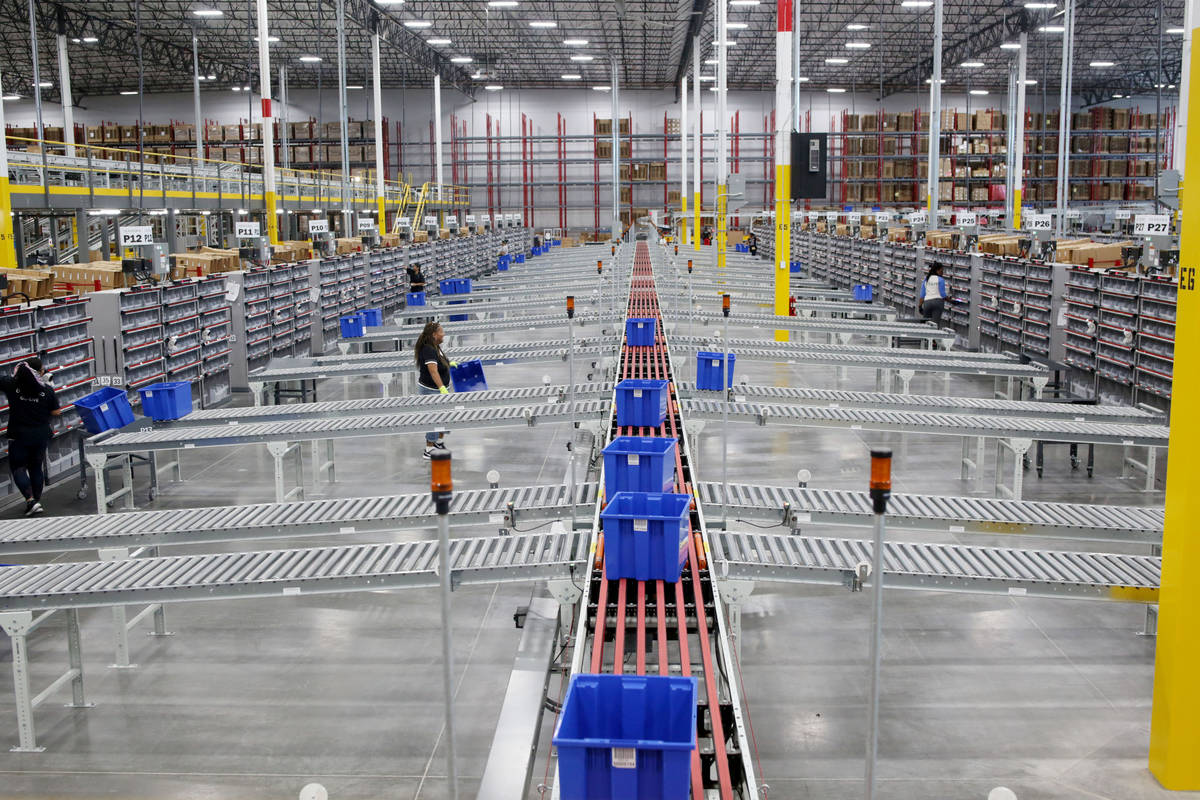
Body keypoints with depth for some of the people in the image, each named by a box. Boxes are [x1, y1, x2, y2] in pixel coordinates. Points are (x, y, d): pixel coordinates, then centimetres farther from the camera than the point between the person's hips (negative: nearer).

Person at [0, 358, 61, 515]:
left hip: (18, 435, -2)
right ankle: (37, 501, 22)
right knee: (36, 468, 17)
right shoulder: (47, 390, -8)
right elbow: (56, 412, -2)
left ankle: (30, 500, -8)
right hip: (40, 435, 2)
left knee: (18, 467, 8)